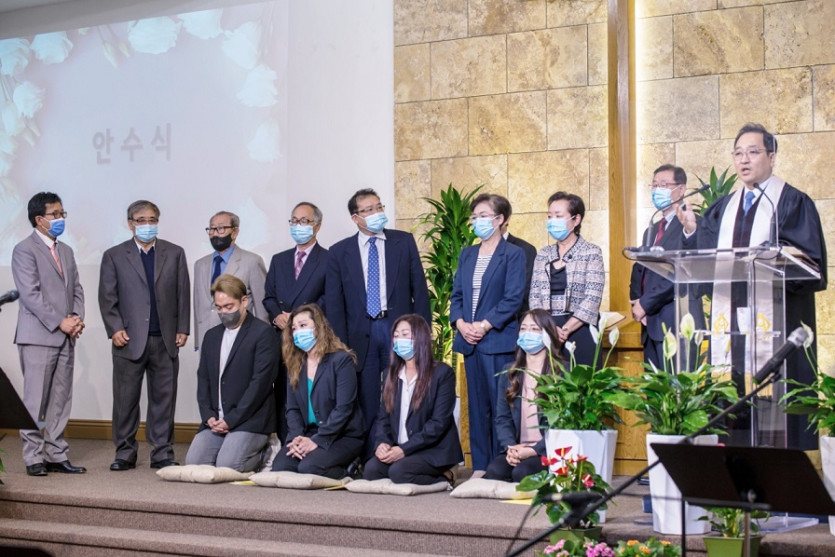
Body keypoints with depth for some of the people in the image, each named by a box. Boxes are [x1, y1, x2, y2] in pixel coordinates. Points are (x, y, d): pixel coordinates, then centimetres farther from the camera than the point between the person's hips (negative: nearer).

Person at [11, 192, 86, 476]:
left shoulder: (66, 251, 18)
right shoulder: (25, 250, -5)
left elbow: (76, 289, 17)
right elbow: (30, 294, -13)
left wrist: (77, 319, -2)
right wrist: (59, 322, -15)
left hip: (65, 337, 7)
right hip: (38, 337, -7)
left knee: (61, 400, 7)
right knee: (35, 400, -3)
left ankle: (56, 455, 12)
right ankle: (34, 458, 2)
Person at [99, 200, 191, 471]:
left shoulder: (175, 253, 11)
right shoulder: (114, 256, 7)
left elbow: (183, 294, 9)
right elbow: (107, 297, 4)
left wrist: (182, 329, 3)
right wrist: (115, 329, -6)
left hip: (165, 340, 1)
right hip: (129, 339, -1)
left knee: (164, 397, 4)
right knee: (126, 398, 2)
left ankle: (162, 453, 11)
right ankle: (125, 453, 12)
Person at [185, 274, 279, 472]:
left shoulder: (263, 333, -5)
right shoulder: (211, 336, 18)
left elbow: (260, 382, -12)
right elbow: (203, 380, 15)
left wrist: (231, 419, -14)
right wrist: (209, 416, -2)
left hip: (249, 420, -6)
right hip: (215, 421, 7)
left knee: (226, 466, -24)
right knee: (193, 462, -13)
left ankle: (263, 454, 7)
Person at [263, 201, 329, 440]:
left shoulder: (329, 259, 3)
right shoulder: (278, 260, 21)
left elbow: (328, 298, -5)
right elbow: (268, 297, 17)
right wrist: (277, 315, -4)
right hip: (282, 339, 5)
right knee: (282, 399, 3)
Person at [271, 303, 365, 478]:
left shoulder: (342, 360, -7)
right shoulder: (295, 364, 13)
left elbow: (343, 408, -14)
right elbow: (292, 408, 8)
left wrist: (316, 441, -20)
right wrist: (297, 437, -12)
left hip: (343, 436, -6)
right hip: (306, 433, 6)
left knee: (308, 468, -30)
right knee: (279, 467, -20)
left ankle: (347, 474, -1)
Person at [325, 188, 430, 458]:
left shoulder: (404, 242, 5)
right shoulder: (339, 252, 5)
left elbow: (419, 290, 5)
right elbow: (334, 303, 4)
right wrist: (342, 345, -2)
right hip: (361, 335, 0)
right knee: (367, 404, 3)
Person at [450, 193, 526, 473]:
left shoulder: (513, 254, -2)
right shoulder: (466, 255, 16)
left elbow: (513, 299, -9)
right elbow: (456, 294, 14)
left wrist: (484, 326, -15)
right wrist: (460, 323, -4)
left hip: (498, 341, -6)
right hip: (469, 341, 6)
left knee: (500, 405, -6)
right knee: (477, 406, 8)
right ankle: (480, 468, 14)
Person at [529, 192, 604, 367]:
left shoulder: (591, 252, -1)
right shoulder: (544, 254, 12)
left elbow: (592, 299, -9)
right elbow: (534, 296, 7)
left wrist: (565, 330, -15)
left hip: (580, 332, -4)